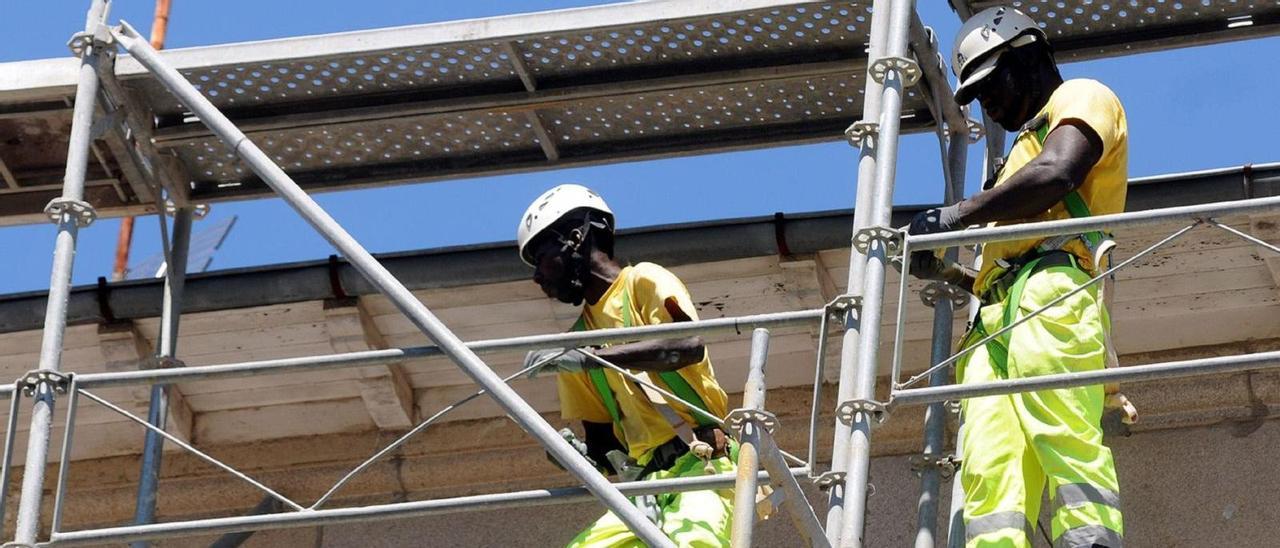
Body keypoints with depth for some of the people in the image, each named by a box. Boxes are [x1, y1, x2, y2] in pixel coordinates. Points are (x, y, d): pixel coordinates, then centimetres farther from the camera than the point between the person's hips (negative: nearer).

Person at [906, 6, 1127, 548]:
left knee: (1066, 444, -28)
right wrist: (945, 273, 27)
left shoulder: (1080, 98, 16)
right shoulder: (1026, 147, 43)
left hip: (1051, 299, -8)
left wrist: (955, 216, -4)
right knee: (990, 475, -16)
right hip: (997, 317, 8)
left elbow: (1058, 173, -8)